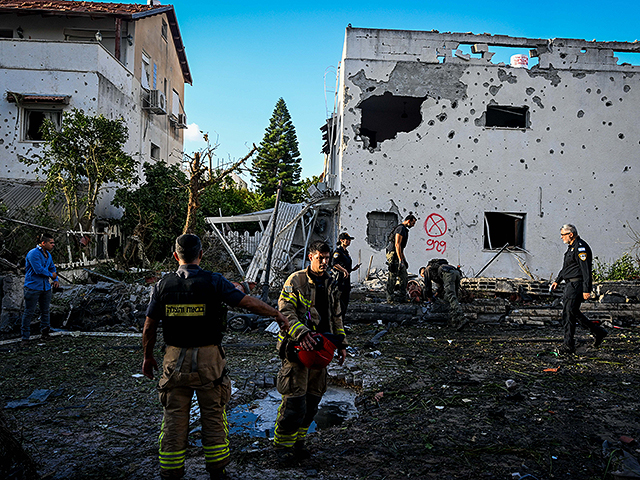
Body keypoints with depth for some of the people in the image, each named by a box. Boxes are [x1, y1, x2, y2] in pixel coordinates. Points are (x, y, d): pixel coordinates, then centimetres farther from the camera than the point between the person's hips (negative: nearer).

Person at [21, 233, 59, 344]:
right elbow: (38, 269, -23)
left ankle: (45, 333, 26)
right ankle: (25, 337, 7)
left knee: (45, 311, 14)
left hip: (46, 287, 8)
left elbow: (52, 268, 22)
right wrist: (51, 275, -8)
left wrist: (55, 280, 7)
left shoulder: (48, 255, 12)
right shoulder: (33, 254, -16)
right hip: (33, 287, -8)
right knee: (29, 312, -2)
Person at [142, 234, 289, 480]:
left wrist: (148, 357, 17)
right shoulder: (214, 282, -9)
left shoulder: (163, 285, -2)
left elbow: (149, 327, 3)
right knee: (213, 416, 13)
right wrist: (277, 314, 6)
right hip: (208, 359, -1)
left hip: (175, 360, 2)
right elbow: (249, 302, -8)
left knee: (174, 419, 11)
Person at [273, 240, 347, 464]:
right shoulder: (296, 281, -6)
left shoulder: (331, 285, 14)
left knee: (313, 398, 11)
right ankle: (283, 446, 9)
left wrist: (341, 343, 17)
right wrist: (301, 333, -26)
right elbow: (285, 311, -14)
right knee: (295, 398, -7)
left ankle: (298, 442, 25)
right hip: (298, 347, -6)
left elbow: (336, 317, 21)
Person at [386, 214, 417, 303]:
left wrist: (404, 260, 26)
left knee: (404, 277, 10)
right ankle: (390, 299, -2)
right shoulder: (401, 228, -12)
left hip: (398, 256, 11)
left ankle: (403, 298, 14)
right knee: (392, 277, -7)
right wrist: (400, 260, -23)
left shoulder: (404, 230, 21)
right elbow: (397, 244, -20)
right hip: (394, 255, -11)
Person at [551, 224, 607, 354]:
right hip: (570, 284, 10)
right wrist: (557, 280, 25)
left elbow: (586, 270, -21)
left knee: (568, 313, -8)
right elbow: (565, 267, 27)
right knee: (573, 312, 15)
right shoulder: (571, 247, 17)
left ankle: (568, 346, -2)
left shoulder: (581, 247, -16)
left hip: (576, 285, -10)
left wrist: (587, 290, -24)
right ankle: (597, 331, 26)